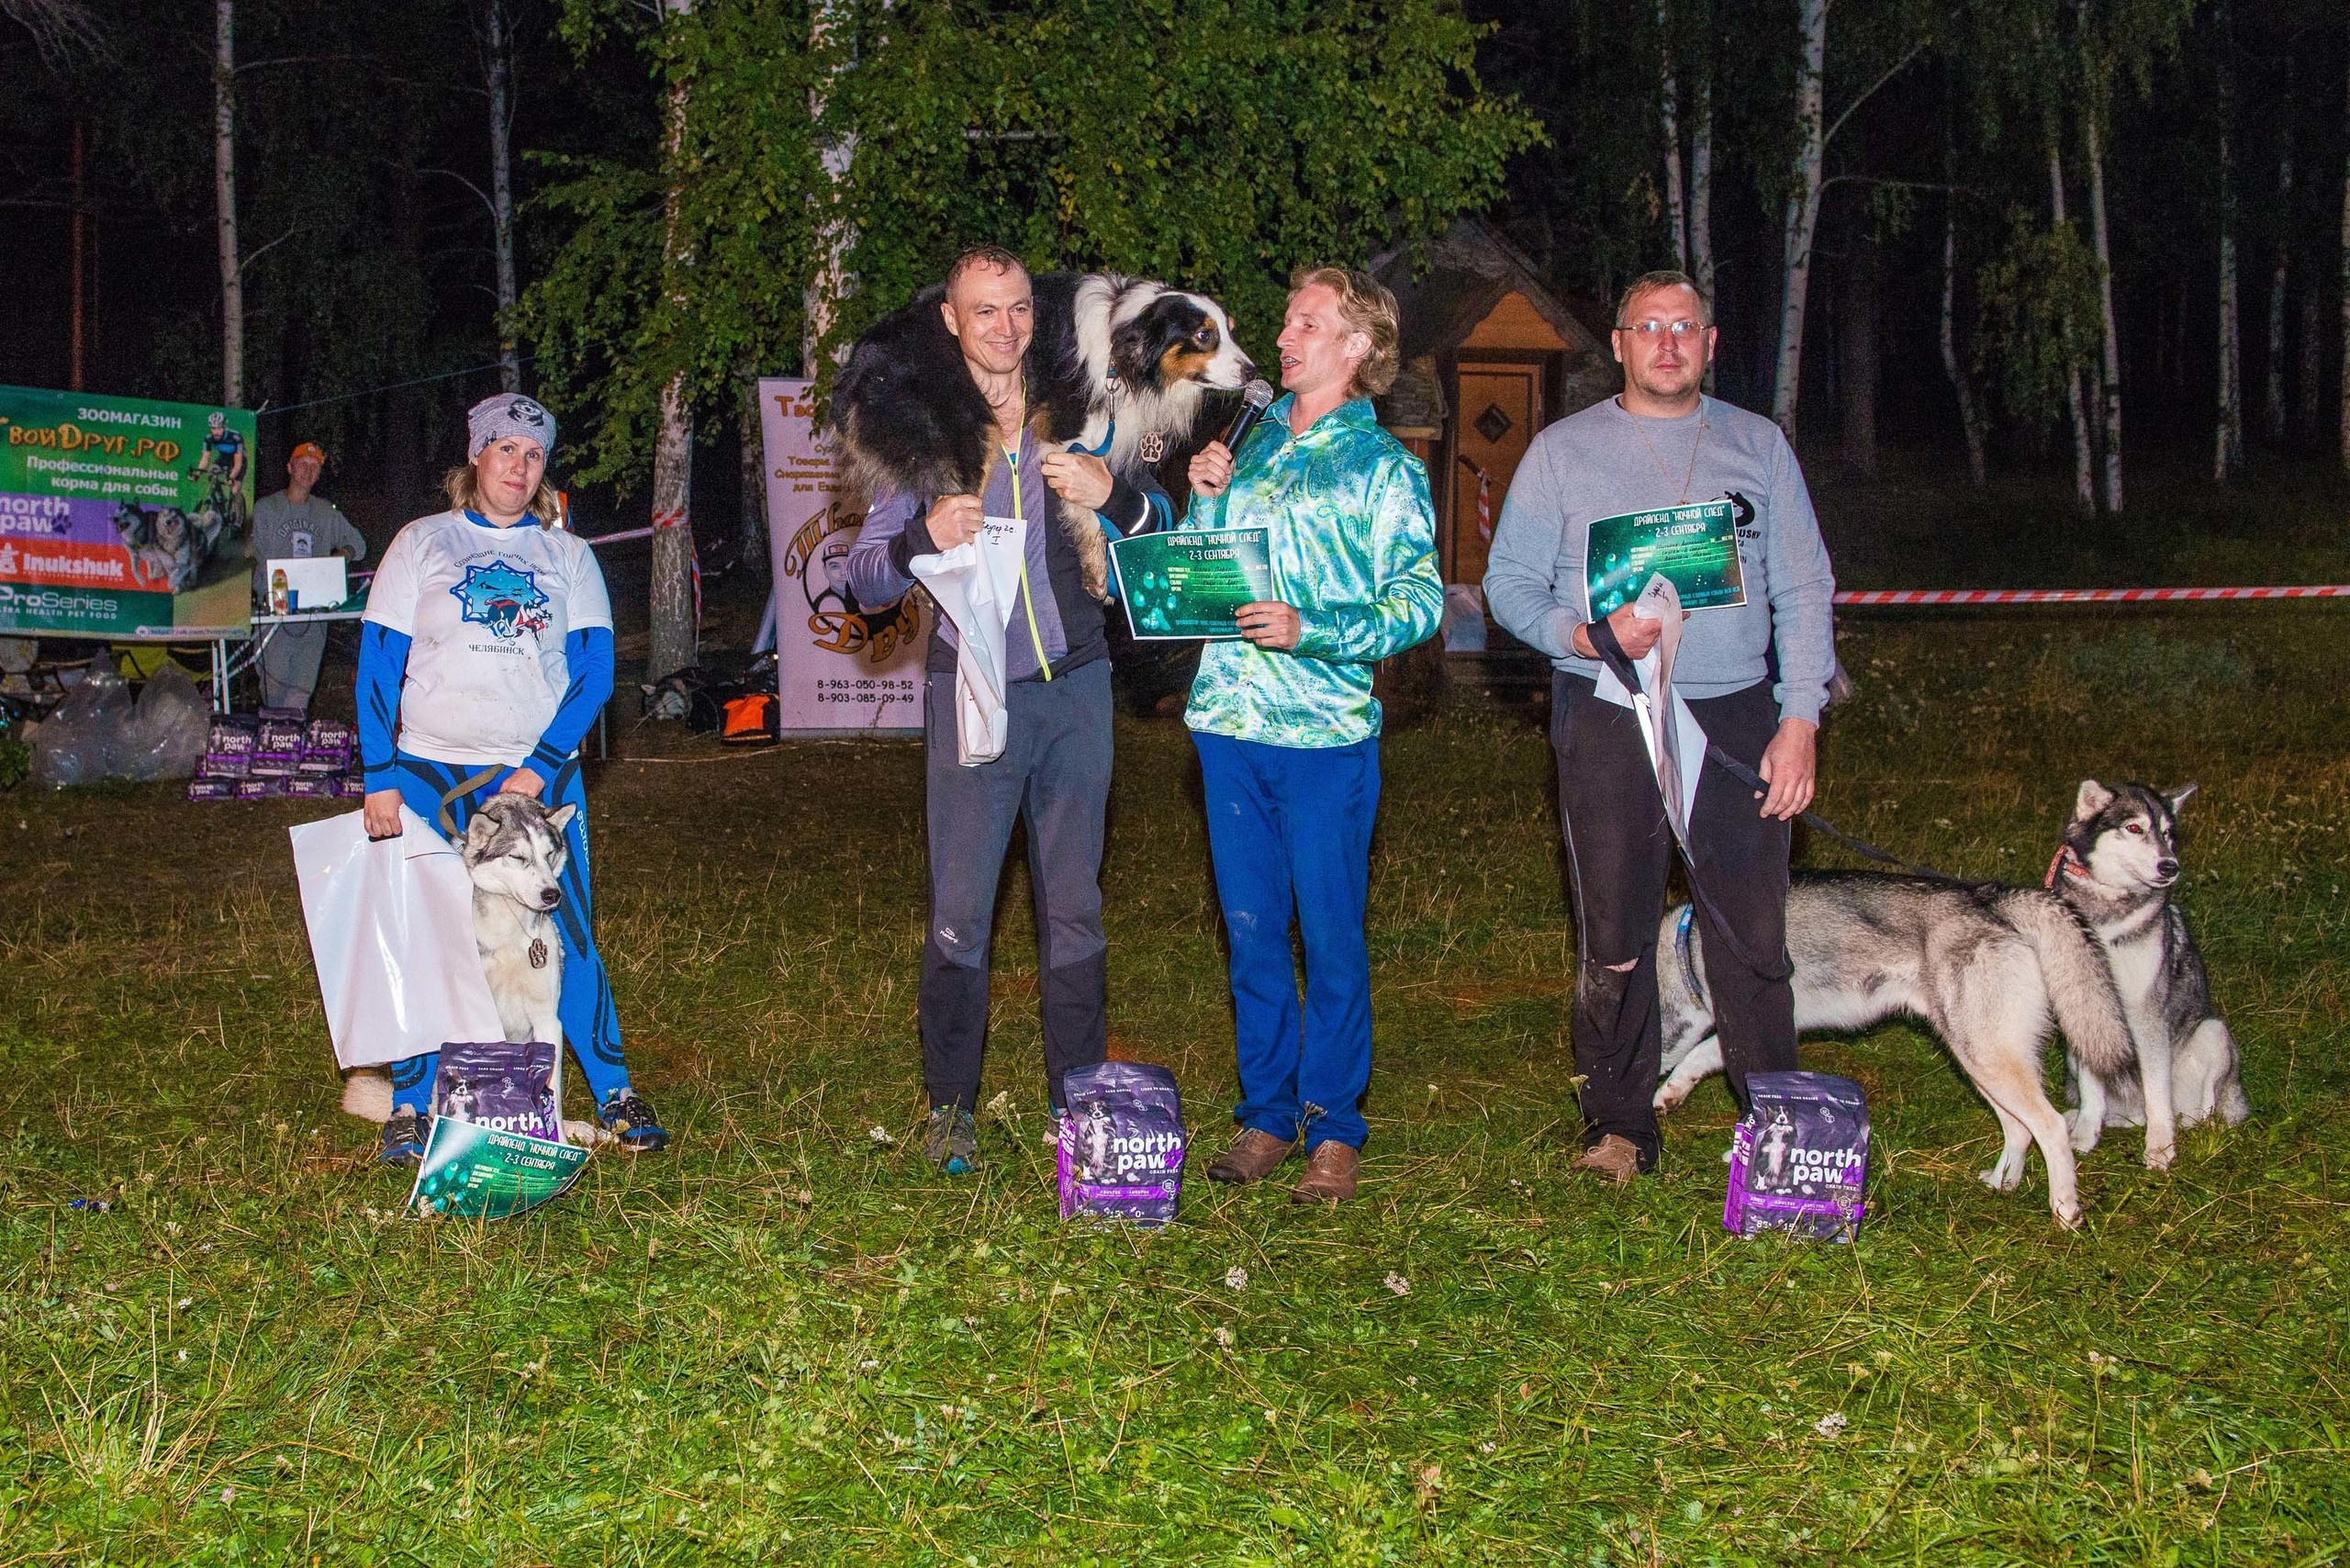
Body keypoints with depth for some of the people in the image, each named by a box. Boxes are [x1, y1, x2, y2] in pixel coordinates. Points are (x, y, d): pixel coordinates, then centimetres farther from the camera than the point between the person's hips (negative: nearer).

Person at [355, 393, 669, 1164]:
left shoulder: (568, 556, 10)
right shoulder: (422, 544, 7)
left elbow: (594, 670, 2)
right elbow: (377, 664, 3)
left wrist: (540, 767, -10)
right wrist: (379, 777, -6)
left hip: (541, 774, 1)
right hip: (432, 776, 0)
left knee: (568, 934, -6)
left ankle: (614, 1093, 4)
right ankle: (410, 1106, 8)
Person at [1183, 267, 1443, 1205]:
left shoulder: (1383, 466, 0)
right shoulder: (1253, 443, 15)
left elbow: (1419, 602, -7)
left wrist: (1310, 629, -18)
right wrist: (1205, 499, 3)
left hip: (1325, 729, -5)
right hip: (1229, 716, 5)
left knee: (1332, 935, 1)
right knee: (1251, 929, 10)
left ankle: (1334, 1128, 11)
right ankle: (1266, 1115, 20)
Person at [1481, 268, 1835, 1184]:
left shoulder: (1759, 447, 13)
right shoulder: (1563, 451, 9)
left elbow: (1804, 592, 10)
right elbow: (1509, 583, 6)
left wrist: (1800, 720, -1)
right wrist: (1584, 634, -13)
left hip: (1736, 720, 1)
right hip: (1607, 720, -1)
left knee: (1754, 932, -2)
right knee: (1613, 935, 1)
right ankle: (1618, 1124, 14)